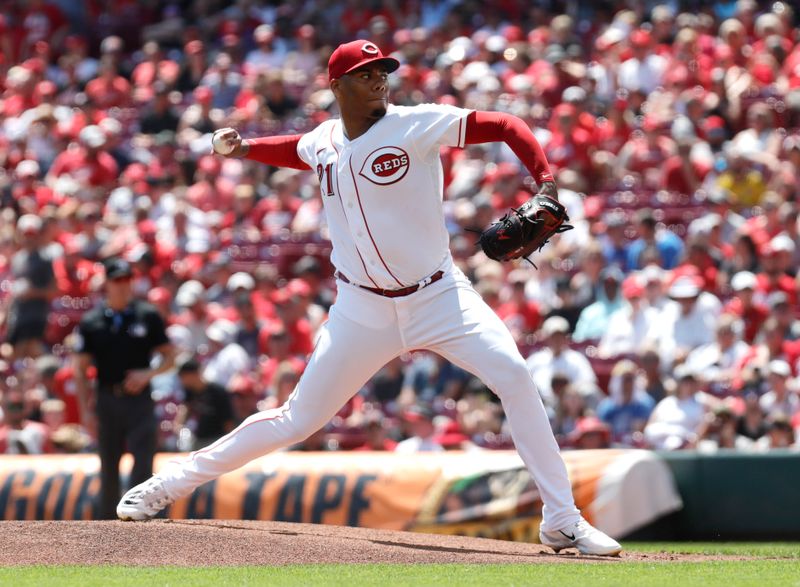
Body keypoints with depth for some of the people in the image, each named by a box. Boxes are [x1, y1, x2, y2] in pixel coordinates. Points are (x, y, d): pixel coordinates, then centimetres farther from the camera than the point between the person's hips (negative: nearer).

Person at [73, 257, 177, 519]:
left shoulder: (148, 316, 3)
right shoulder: (91, 321, 4)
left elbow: (169, 357, 6)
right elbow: (81, 369, 5)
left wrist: (148, 374, -13)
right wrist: (86, 410, -3)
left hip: (139, 399, -1)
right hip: (107, 401, 1)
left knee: (143, 464, -12)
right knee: (109, 468, 8)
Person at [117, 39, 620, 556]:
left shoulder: (417, 125, -10)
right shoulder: (324, 141, 3)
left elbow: (505, 127, -13)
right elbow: (296, 150, 29)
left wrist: (546, 183, -27)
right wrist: (242, 148, 15)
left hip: (437, 295, -2)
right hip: (363, 309, 2)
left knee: (513, 375, -22)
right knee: (298, 420, 3)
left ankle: (562, 521, -13)